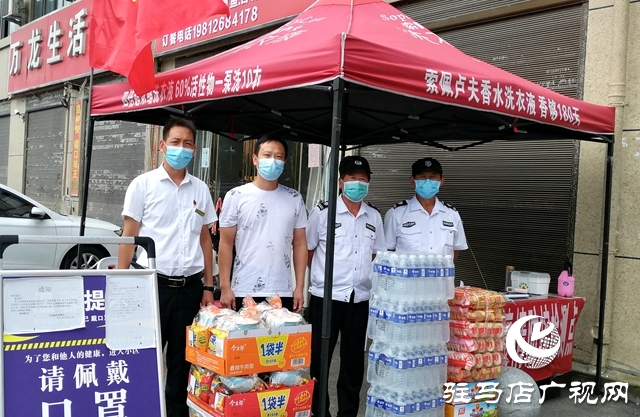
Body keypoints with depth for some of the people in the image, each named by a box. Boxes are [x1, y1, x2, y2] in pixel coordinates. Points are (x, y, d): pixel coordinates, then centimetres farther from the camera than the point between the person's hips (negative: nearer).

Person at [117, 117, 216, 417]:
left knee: (182, 359, 12)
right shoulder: (143, 184, 0)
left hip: (190, 287, 3)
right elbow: (128, 237, 0)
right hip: (153, 283, -3)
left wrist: (208, 286, 9)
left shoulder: (201, 190, 9)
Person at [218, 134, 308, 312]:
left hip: (283, 293, 2)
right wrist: (225, 287, -6)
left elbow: (300, 244, 8)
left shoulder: (295, 199, 7)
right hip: (244, 292, -2)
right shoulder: (236, 196, -1)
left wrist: (300, 287, 4)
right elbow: (226, 244, -1)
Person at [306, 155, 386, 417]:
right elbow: (307, 250, 3)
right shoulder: (323, 212, -5)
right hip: (326, 297, -3)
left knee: (354, 361, 12)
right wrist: (324, 278, 6)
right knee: (319, 359, 5)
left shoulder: (374, 217, 7)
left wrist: (368, 280, 7)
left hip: (360, 299, 4)